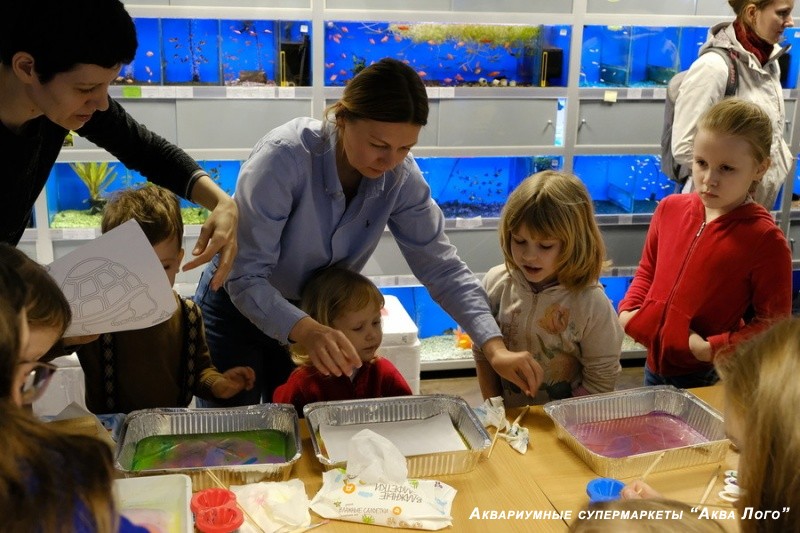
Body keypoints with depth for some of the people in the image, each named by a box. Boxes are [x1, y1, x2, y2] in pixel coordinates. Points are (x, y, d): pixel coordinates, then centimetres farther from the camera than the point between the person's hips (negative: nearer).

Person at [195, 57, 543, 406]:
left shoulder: (400, 176, -18)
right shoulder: (284, 158, -32)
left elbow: (441, 267, -14)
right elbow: (245, 279, -33)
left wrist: (495, 348, -27)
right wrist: (306, 330, -51)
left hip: (315, 311, 4)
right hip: (239, 306, -3)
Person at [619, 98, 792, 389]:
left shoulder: (766, 241, -18)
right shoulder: (670, 209, -3)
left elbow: (773, 324, -13)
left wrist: (712, 348, -22)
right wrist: (628, 310, -3)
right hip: (654, 364, 5)